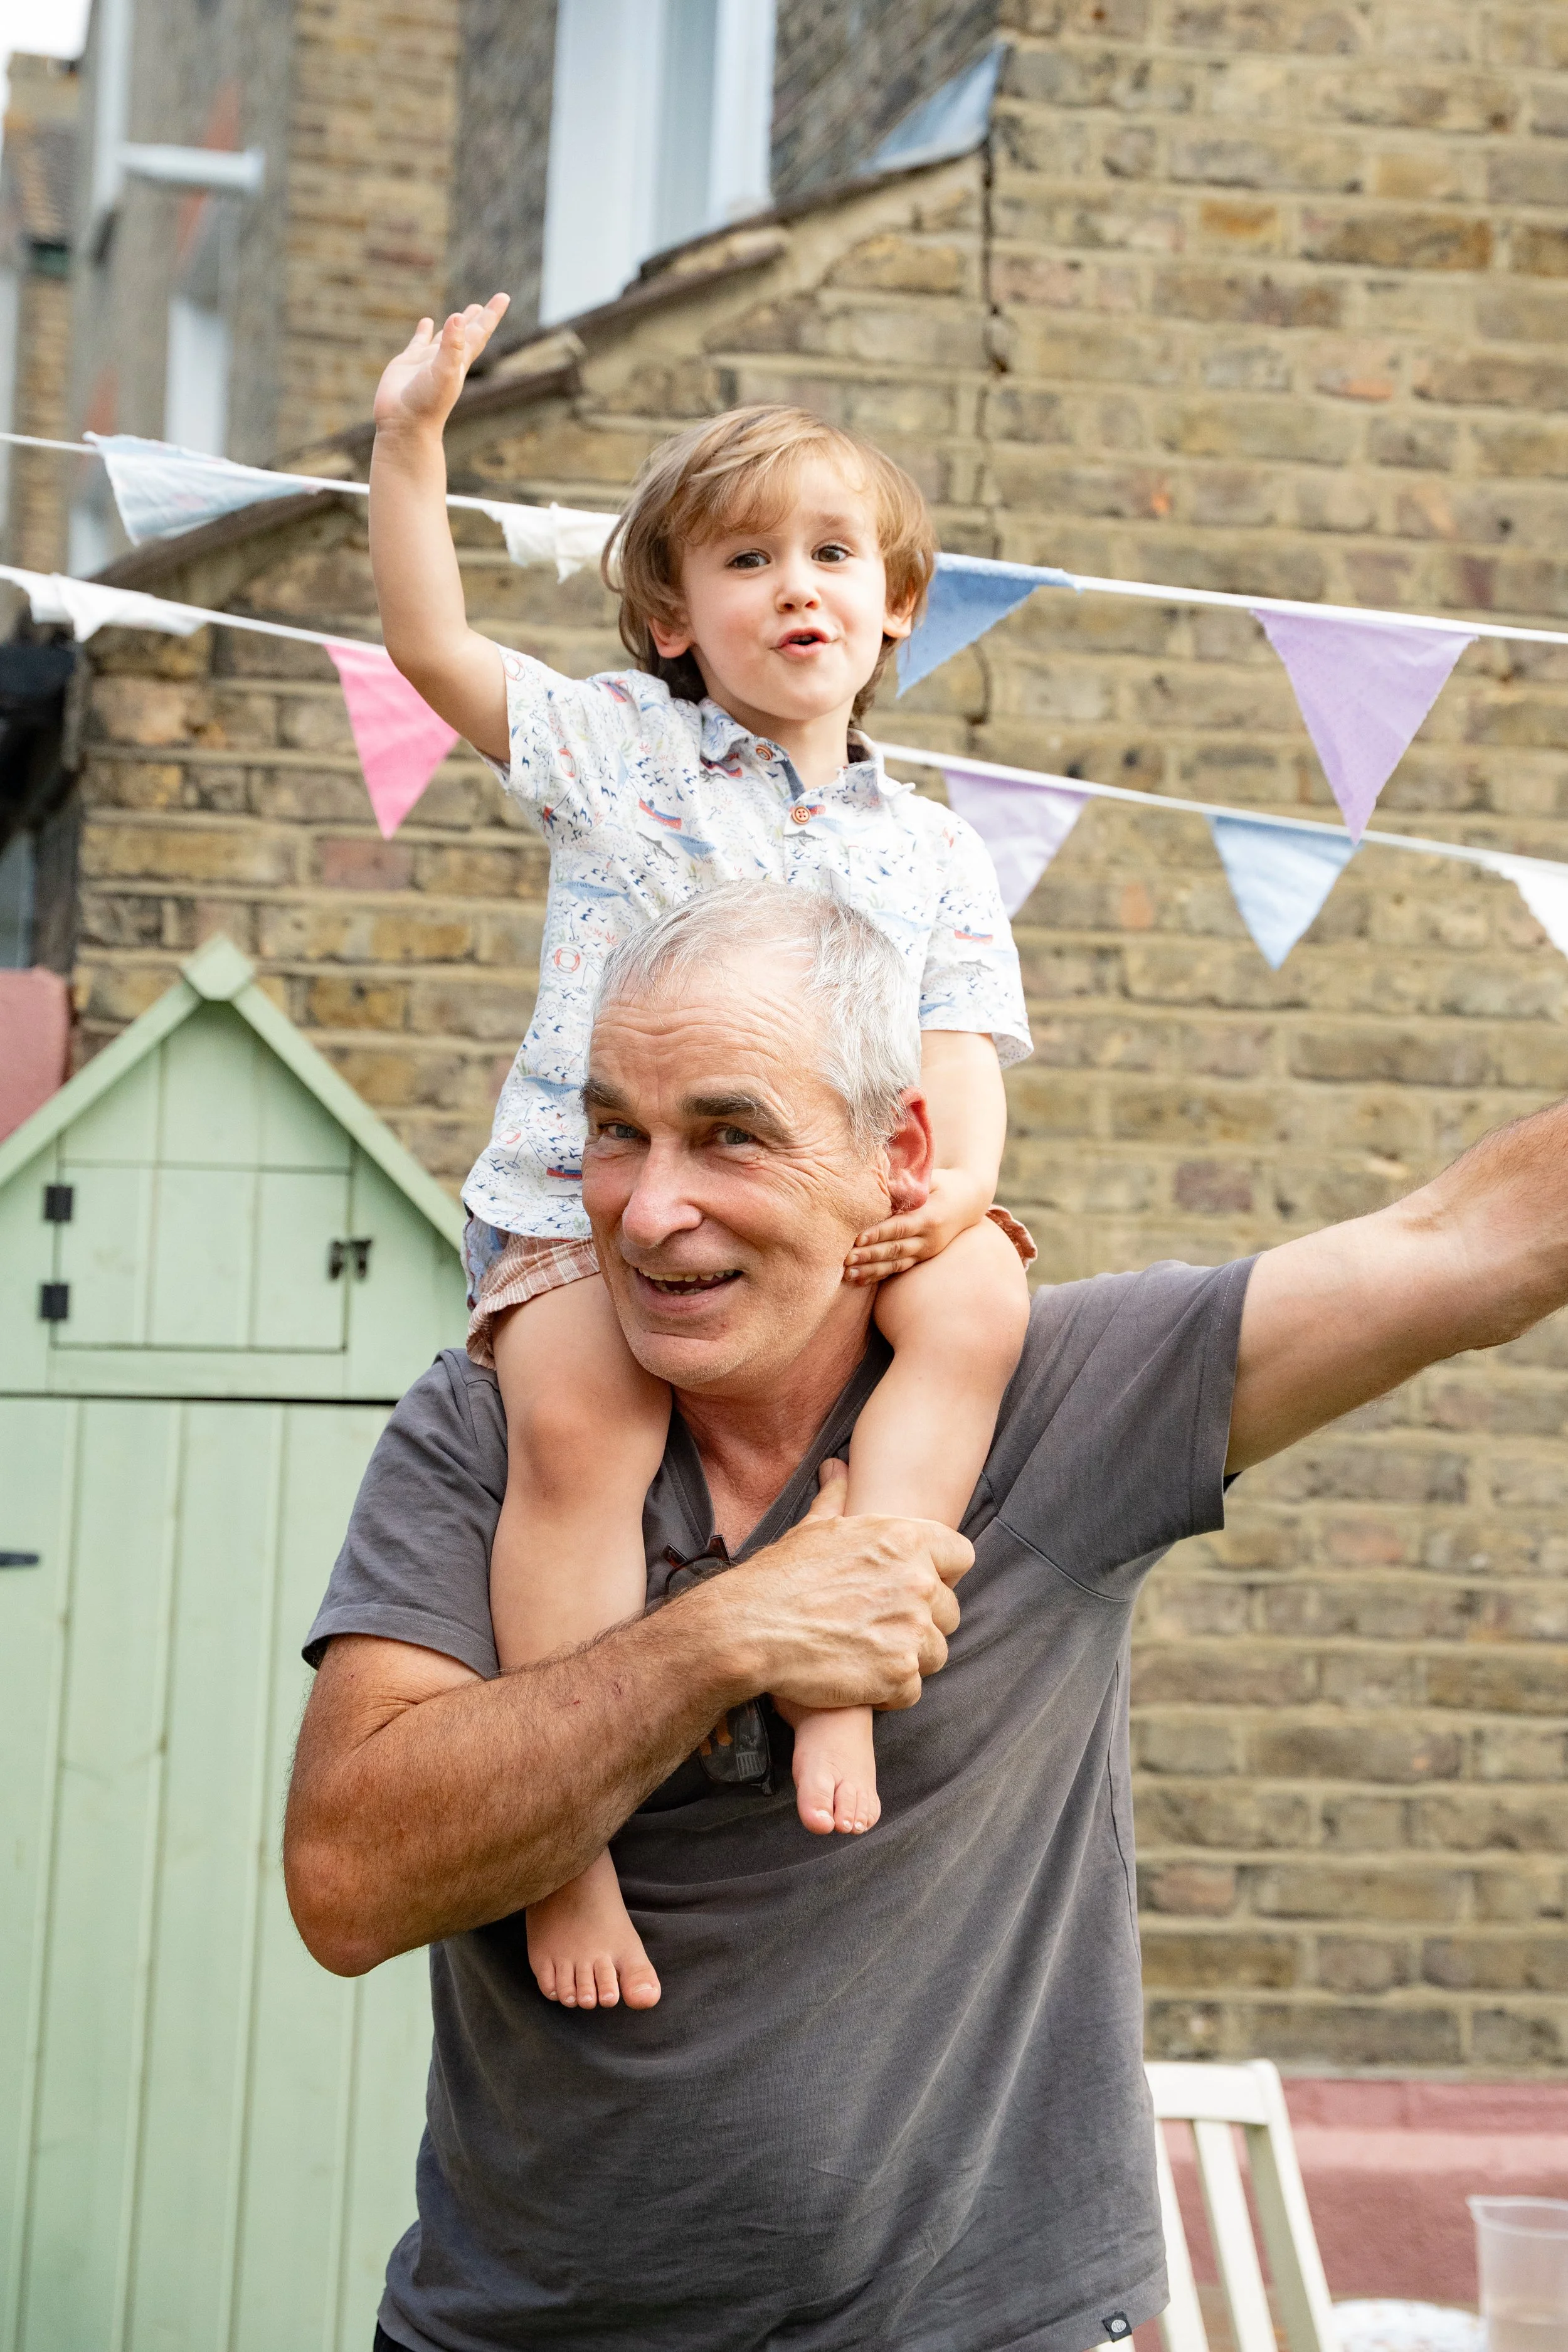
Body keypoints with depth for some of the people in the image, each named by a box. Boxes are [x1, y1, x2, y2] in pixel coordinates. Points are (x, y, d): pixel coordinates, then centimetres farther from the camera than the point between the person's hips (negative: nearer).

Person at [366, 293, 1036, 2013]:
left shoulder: (932, 852, 17)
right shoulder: (617, 745, 13)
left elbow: (958, 1062, 8)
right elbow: (432, 645, 6)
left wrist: (952, 1184, -14)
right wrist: (408, 440, -4)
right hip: (583, 1210, -2)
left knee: (977, 1292, -30)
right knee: (577, 1414, -34)